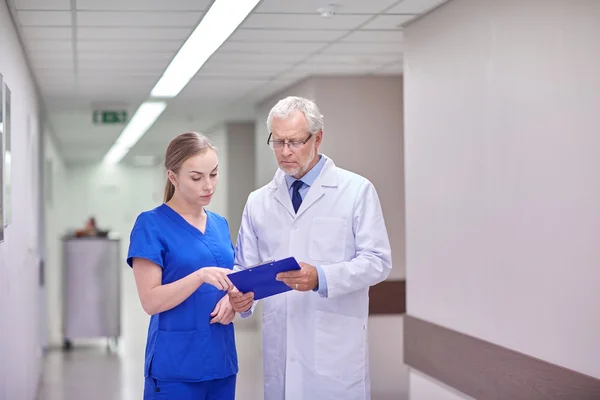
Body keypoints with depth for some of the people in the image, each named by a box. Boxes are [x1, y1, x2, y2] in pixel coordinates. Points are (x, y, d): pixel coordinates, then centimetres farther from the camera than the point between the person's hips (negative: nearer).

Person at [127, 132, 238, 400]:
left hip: (221, 360, 6)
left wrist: (231, 299, -3)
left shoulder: (220, 225, 11)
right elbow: (151, 301, -14)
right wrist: (201, 276, -27)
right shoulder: (151, 224, -8)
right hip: (176, 367, -6)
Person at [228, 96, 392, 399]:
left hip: (335, 348, -3)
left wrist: (321, 277, -22)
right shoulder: (258, 202, 11)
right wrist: (240, 293, -12)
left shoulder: (356, 190, -1)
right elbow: (245, 266, 12)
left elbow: (377, 261, -6)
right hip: (280, 347, 3)